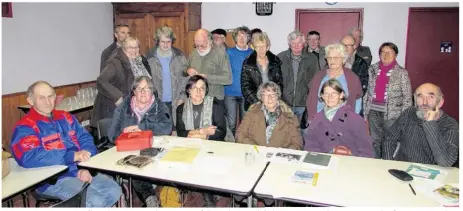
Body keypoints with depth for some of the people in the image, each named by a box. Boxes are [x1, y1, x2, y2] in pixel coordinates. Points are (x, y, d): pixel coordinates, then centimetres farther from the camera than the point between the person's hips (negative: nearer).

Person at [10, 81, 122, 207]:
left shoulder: (66, 117, 14)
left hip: (81, 171, 6)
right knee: (95, 201, -24)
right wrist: (73, 156, -22)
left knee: (115, 191, -10)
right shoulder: (25, 127, -4)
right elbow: (29, 158, -20)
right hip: (52, 179, -6)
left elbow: (86, 140, 8)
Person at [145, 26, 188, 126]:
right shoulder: (150, 57, 2)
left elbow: (186, 77, 5)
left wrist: (182, 97, -3)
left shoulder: (179, 56, 5)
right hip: (157, 102, -1)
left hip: (176, 102, 1)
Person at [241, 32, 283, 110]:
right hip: (253, 105, -1)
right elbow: (245, 87, -2)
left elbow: (280, 83, 11)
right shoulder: (247, 63, 1)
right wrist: (257, 102, -12)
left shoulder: (276, 61, 8)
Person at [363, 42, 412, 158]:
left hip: (392, 114, -3)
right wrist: (365, 112, 7)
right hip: (373, 112, 3)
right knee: (375, 141, 12)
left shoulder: (401, 72, -3)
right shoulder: (373, 69, 6)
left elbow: (407, 97, -3)